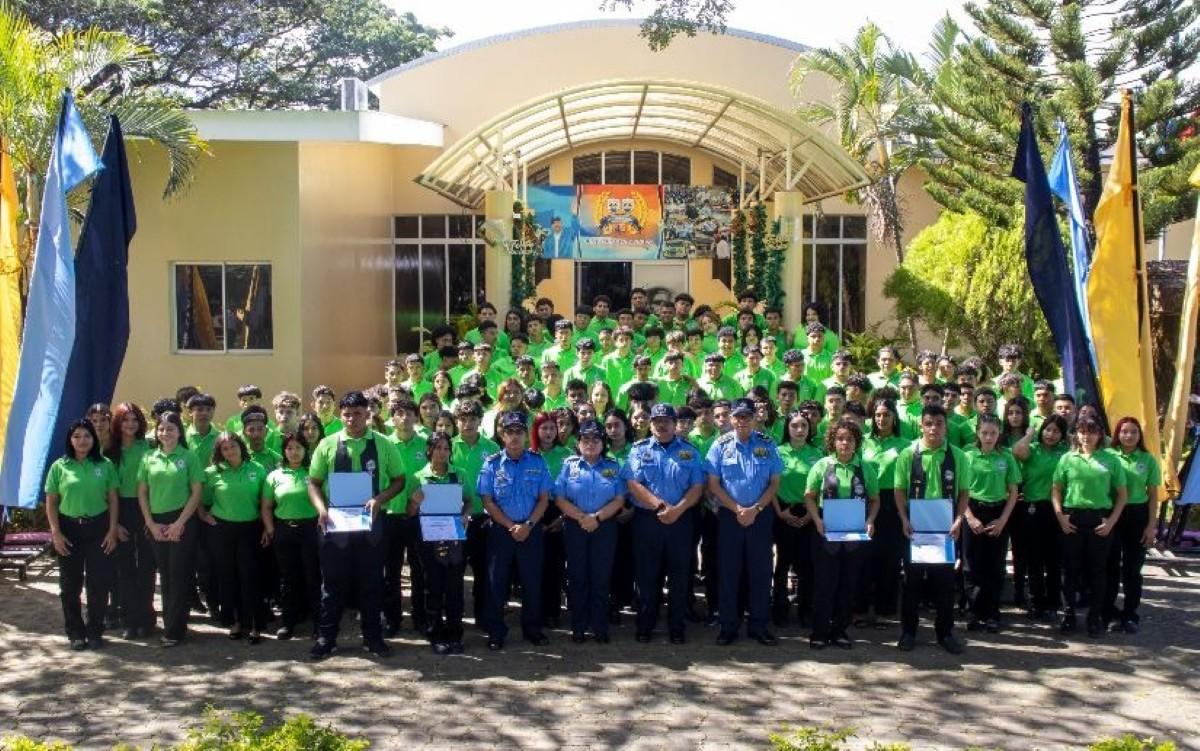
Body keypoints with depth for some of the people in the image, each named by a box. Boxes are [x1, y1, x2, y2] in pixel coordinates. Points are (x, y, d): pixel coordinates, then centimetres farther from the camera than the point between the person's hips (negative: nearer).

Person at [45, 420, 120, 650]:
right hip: (69, 528, 0)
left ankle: (95, 631, 15)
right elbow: (51, 503, 2)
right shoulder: (59, 467, 0)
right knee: (70, 584, 6)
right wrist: (56, 533, -6)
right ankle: (75, 633, 18)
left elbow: (113, 499, 3)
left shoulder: (105, 465, 1)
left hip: (98, 527, 0)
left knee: (99, 582, 2)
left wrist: (112, 530, -3)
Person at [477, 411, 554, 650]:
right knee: (497, 581, 4)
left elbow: (544, 498, 0)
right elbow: (487, 501, -4)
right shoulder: (492, 464, -1)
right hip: (500, 530, 0)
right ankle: (496, 633, 14)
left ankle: (533, 630, 19)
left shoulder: (537, 462, 1)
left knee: (532, 581, 6)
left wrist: (528, 525, -12)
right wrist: (511, 526, -12)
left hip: (531, 530, 1)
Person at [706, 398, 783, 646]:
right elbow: (713, 484, -3)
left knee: (760, 571, 5)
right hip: (729, 515, -1)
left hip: (761, 516, 1)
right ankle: (728, 626, 12)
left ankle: (758, 626, 14)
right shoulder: (721, 445, -1)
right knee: (729, 571, 4)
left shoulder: (767, 445, 1)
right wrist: (737, 509, -10)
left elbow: (774, 483, 1)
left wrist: (755, 509, -10)